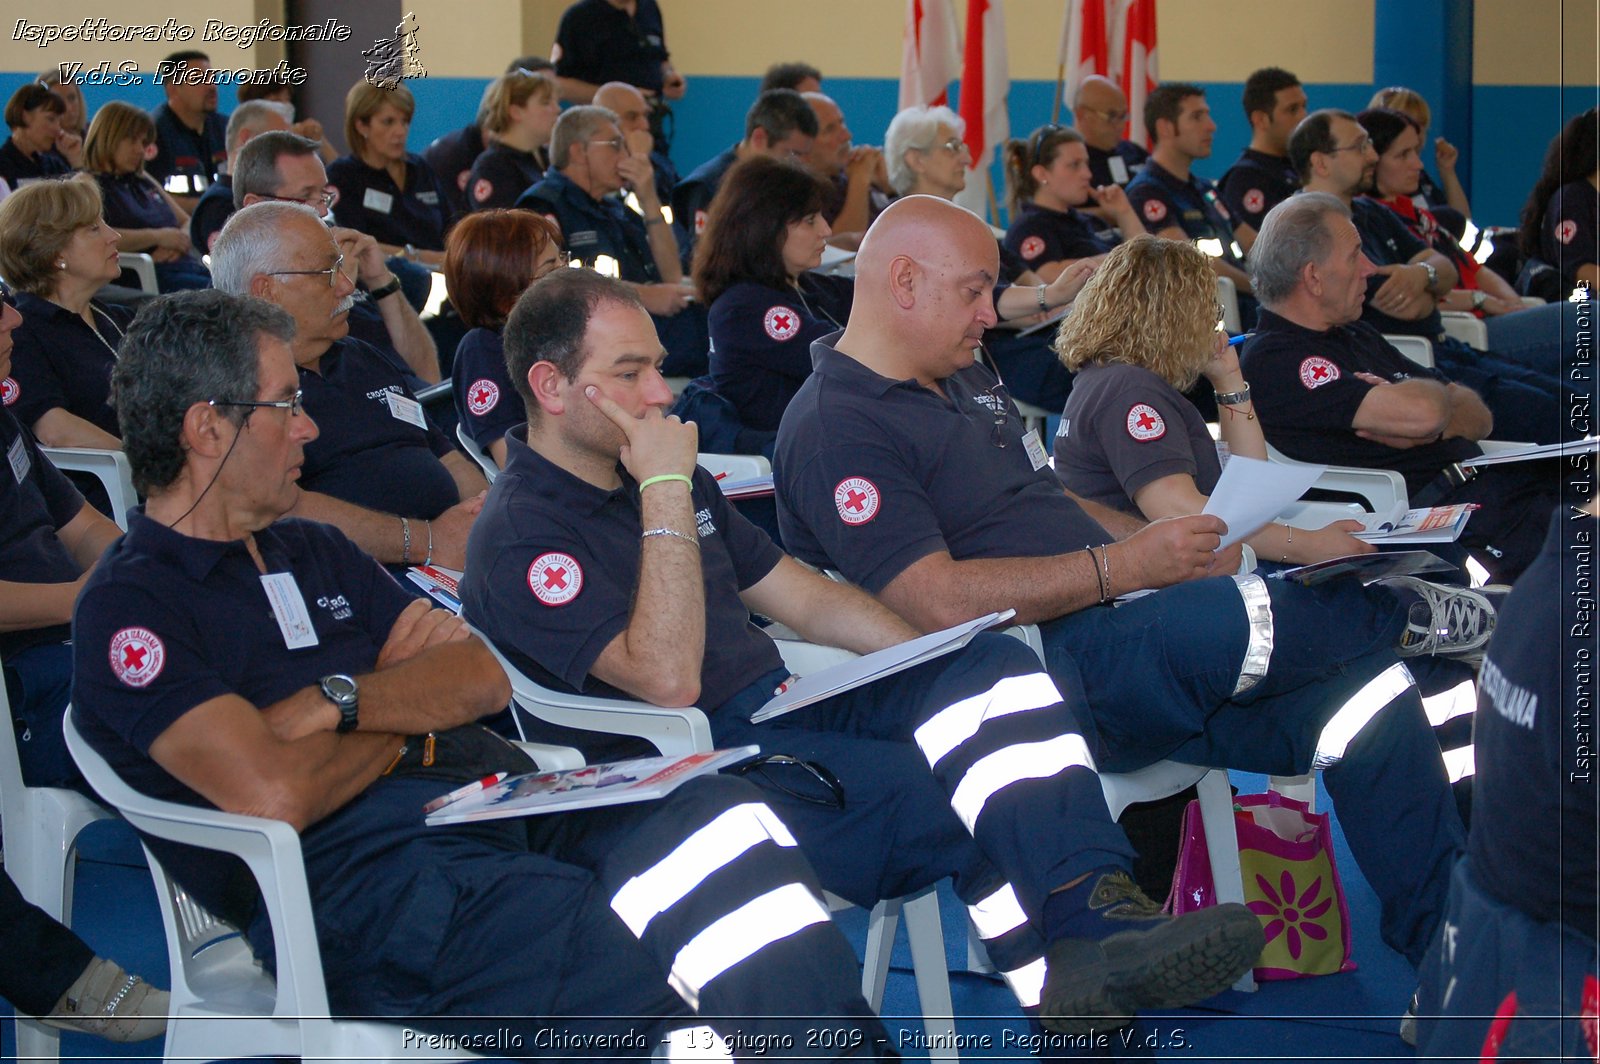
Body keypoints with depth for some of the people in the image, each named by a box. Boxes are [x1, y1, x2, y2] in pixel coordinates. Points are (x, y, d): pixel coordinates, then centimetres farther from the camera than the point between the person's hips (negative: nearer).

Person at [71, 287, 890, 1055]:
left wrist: (340, 703, -4)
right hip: (354, 878, -7)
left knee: (713, 813, -22)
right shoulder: (131, 607, -1)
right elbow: (275, 794, -15)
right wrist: (401, 725, 4)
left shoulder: (311, 553, 26)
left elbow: (484, 677, 14)